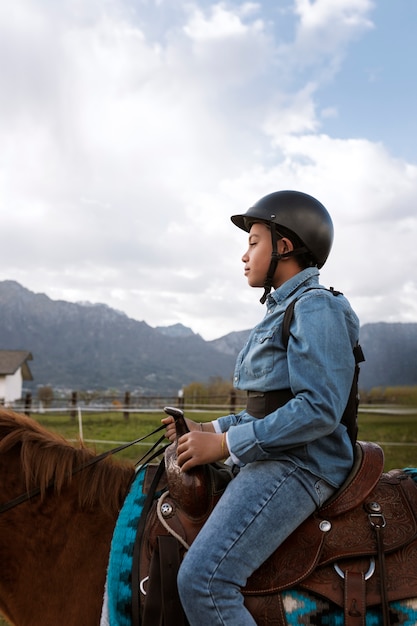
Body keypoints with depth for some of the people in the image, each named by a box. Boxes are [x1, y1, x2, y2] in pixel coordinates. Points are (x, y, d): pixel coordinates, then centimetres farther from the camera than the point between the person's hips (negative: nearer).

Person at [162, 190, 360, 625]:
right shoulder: (281, 311, 18)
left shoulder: (316, 310, -12)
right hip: (271, 461, 11)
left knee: (202, 579, -23)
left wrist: (225, 443, -20)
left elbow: (319, 410, -23)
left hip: (297, 467, -11)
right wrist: (209, 429, 8)